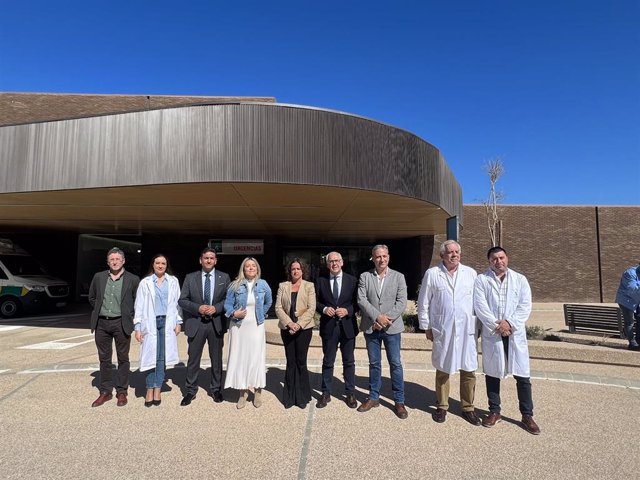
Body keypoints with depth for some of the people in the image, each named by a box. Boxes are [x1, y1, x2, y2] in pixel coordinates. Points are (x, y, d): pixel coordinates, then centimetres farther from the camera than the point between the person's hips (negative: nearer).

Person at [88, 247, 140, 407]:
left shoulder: (133, 279, -4)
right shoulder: (98, 277, 5)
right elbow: (92, 298, 17)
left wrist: (129, 316, 0)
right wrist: (98, 311, 10)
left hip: (121, 324, -3)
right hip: (102, 323, 3)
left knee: (123, 359, 6)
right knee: (104, 359, 11)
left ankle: (122, 392, 17)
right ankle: (105, 392, 22)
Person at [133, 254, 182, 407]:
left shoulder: (173, 281, 9)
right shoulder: (145, 283, 6)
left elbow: (177, 302, 8)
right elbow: (139, 306, 4)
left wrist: (178, 322, 1)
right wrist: (137, 327, -1)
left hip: (167, 323, 1)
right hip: (150, 323, -1)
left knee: (162, 357, 2)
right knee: (151, 356, -1)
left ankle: (157, 390, 8)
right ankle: (150, 390, 8)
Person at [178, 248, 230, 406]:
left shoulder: (224, 277, 3)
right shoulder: (190, 277, 2)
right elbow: (182, 300, 0)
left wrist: (216, 308, -15)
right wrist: (198, 308, -15)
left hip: (216, 323, 1)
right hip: (196, 323, 0)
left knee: (217, 359, 12)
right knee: (193, 359, 6)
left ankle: (216, 389, 28)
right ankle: (190, 391, 22)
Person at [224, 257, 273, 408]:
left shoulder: (263, 284, 2)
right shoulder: (235, 285, -2)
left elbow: (268, 302, 18)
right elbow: (227, 304, 1)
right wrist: (234, 313, -16)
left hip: (256, 327, 0)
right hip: (239, 326, 0)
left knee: (257, 357, 1)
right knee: (239, 357, 3)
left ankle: (258, 391, 16)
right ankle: (243, 392, 17)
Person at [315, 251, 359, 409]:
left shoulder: (352, 280, 0)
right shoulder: (321, 281, 3)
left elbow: (357, 302, -1)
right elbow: (315, 302, 4)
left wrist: (347, 310, -17)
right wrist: (324, 309, -15)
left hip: (348, 326, 0)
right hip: (328, 327, 0)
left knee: (349, 361, 11)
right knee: (327, 362, 10)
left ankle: (350, 393, 24)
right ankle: (326, 393, 22)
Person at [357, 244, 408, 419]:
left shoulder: (398, 277, 2)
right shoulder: (365, 277, 3)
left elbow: (401, 302, -6)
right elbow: (361, 300, -6)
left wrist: (386, 319, -15)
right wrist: (377, 317, -17)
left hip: (392, 327, -1)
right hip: (371, 327, 1)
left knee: (395, 364, 4)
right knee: (374, 364, 12)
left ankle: (399, 401, 16)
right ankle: (374, 397, 25)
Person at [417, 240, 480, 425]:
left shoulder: (470, 273, 5)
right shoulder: (432, 274, 0)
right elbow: (423, 303, 3)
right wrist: (427, 327, 3)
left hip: (467, 330, 1)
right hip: (442, 330, -1)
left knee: (469, 370, 6)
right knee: (442, 370, 10)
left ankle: (468, 408, 22)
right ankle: (442, 406, 25)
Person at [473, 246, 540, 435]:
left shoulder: (520, 279, 7)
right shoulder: (481, 280, 1)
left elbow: (525, 306, -2)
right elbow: (480, 306, -7)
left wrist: (510, 323, -13)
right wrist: (497, 325, -14)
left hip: (515, 333, 1)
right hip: (492, 334, 0)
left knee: (522, 375, 3)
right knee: (492, 373, 9)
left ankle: (527, 415, 17)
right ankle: (495, 411, 24)